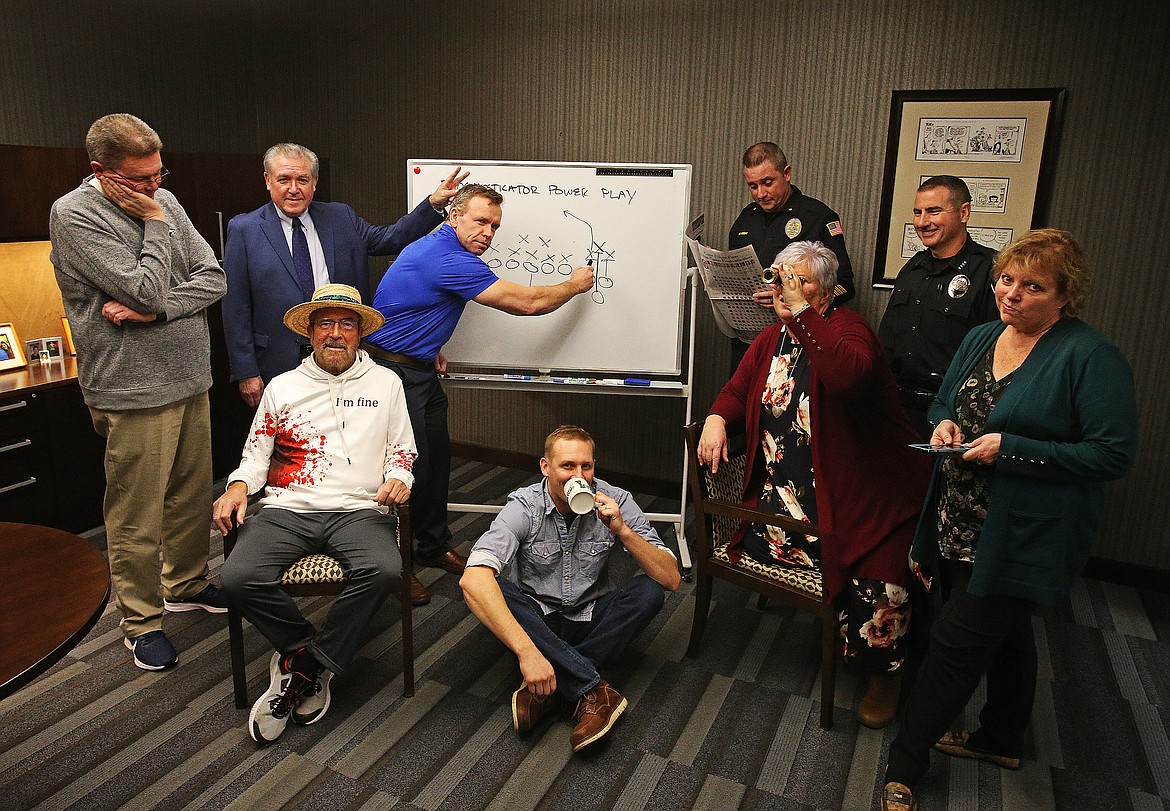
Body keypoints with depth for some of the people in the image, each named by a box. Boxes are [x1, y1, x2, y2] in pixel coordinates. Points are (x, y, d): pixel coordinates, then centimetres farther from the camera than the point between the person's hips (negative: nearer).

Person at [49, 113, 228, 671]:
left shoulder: (163, 201, 8)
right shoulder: (75, 215, -10)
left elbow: (213, 278, 1)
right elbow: (147, 291, -19)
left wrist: (152, 311, -12)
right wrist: (155, 225, -7)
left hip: (191, 380, 6)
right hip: (134, 392, -6)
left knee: (192, 495, 17)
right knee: (137, 516, 4)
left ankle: (186, 584, 36)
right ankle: (142, 621, 20)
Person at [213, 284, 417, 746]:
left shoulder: (385, 383, 16)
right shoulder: (282, 387, 18)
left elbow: (402, 451, 17)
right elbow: (256, 454, 18)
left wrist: (398, 478, -5)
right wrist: (238, 486, -3)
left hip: (358, 510, -1)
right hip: (288, 509, 2)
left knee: (384, 571, -34)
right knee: (239, 578, -27)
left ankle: (301, 667, -15)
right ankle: (317, 661, -5)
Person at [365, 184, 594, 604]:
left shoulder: (433, 247, 10)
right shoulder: (449, 260, -24)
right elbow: (527, 303, -21)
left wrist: (430, 348, 12)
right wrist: (574, 285, -5)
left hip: (420, 369, 10)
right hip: (395, 374, -10)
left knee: (437, 456, 15)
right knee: (410, 466, -4)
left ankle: (435, 546, 29)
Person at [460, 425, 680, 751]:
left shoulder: (616, 502, -13)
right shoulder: (524, 507, -18)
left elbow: (671, 579, -16)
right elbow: (473, 578, -35)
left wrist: (622, 530, -31)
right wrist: (526, 649, -44)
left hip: (592, 621, 2)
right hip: (538, 620, -1)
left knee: (649, 592, -25)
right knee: (487, 588, -31)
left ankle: (545, 686, -24)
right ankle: (594, 691, -31)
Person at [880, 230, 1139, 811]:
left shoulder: (1090, 358, -15)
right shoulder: (980, 339, 6)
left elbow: (1114, 455, -18)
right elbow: (943, 404, 18)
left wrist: (1012, 449, -24)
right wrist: (946, 425, -5)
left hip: (1022, 538, -7)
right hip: (960, 524, 7)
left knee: (957, 643, -2)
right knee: (1004, 631, 24)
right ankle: (1001, 741, 44)